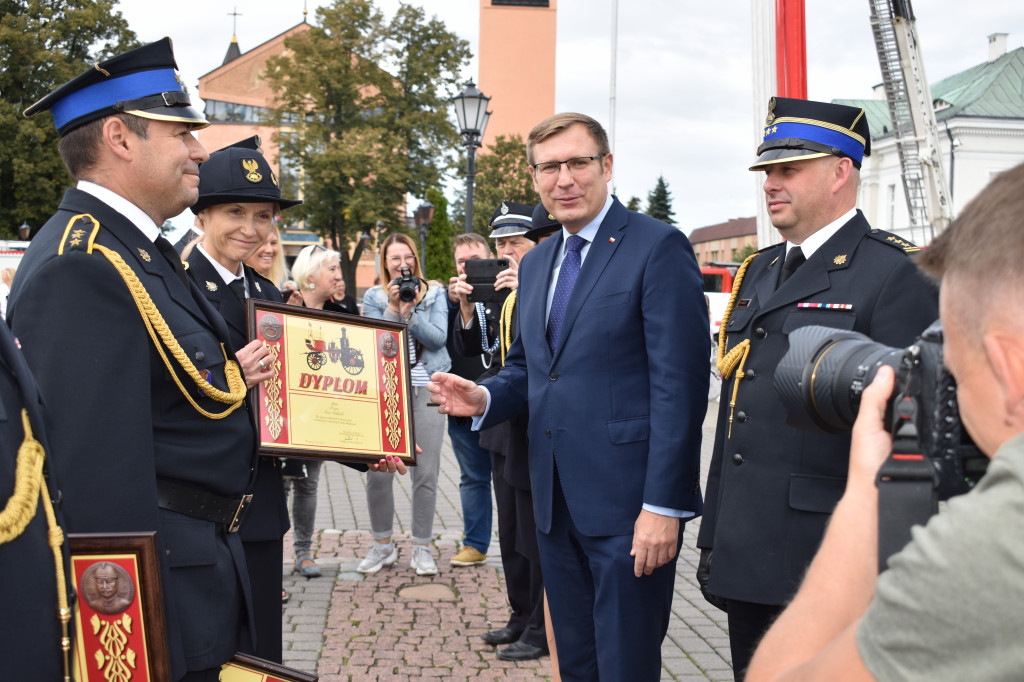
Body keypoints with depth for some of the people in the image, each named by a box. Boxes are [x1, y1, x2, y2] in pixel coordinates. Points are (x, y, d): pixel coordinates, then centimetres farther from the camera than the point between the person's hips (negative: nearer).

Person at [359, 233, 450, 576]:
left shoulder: (434, 294, 9)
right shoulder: (374, 297, 9)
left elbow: (438, 338, -3)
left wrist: (410, 312, -14)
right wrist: (393, 308, -11)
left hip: (426, 389, 0)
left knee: (426, 473, -1)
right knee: (378, 472, -3)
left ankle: (421, 547, 12)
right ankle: (382, 545, 15)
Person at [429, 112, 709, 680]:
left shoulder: (658, 247, -9)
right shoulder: (536, 262, 15)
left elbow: (678, 384, -15)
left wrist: (664, 505, -19)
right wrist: (483, 398, 0)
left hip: (629, 504, -7)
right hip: (556, 502, 7)